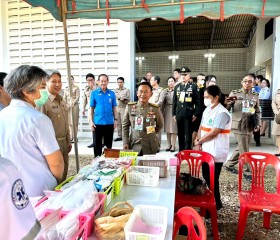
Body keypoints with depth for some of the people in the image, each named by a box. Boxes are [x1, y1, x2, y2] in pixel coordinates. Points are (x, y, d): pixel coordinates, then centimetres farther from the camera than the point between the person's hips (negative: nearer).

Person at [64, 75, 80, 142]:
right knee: (69, 121, 4)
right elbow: (64, 97, 11)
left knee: (74, 122, -3)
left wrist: (72, 104, -17)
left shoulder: (76, 87, 2)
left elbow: (77, 97, -7)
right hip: (67, 106, 5)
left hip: (74, 105, -4)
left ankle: (74, 137, 2)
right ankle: (70, 137, 12)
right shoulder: (66, 88, 15)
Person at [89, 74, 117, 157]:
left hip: (109, 123, 2)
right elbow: (91, 108, 1)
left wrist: (116, 119, 2)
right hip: (98, 123, -1)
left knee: (109, 144, 13)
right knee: (97, 144, 8)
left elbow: (114, 108, 7)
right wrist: (91, 121, -4)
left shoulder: (112, 93, 3)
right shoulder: (94, 93, -1)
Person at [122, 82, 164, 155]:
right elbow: (125, 126, 6)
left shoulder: (155, 108, -4)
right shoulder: (130, 107, 0)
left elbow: (160, 125, 12)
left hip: (150, 147, 0)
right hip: (134, 145, 1)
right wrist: (125, 142, 0)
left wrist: (151, 133, 2)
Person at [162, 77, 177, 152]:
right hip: (167, 111, 4)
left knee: (174, 128, -1)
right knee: (168, 128, 8)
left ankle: (173, 146, 7)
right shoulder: (165, 91, 10)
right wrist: (162, 112, 9)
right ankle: (169, 145, 18)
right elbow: (163, 103, 13)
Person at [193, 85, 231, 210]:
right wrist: (199, 143, -2)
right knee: (206, 176, 18)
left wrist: (198, 141, -9)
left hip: (216, 153, -8)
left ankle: (216, 203, 24)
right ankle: (214, 200, 37)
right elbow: (201, 126, 12)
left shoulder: (222, 113, -18)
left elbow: (213, 133, -22)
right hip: (206, 150, 8)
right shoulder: (207, 110, 9)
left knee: (212, 179, 3)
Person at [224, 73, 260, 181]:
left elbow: (257, 112, 16)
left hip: (250, 127, 5)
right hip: (238, 126, -5)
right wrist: (227, 103, -27)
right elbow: (226, 109, -5)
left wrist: (257, 123, 3)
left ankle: (229, 164, 32)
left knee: (241, 148, 15)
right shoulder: (234, 93, -3)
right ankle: (247, 172, 13)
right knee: (244, 151, -1)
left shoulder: (255, 96, 9)